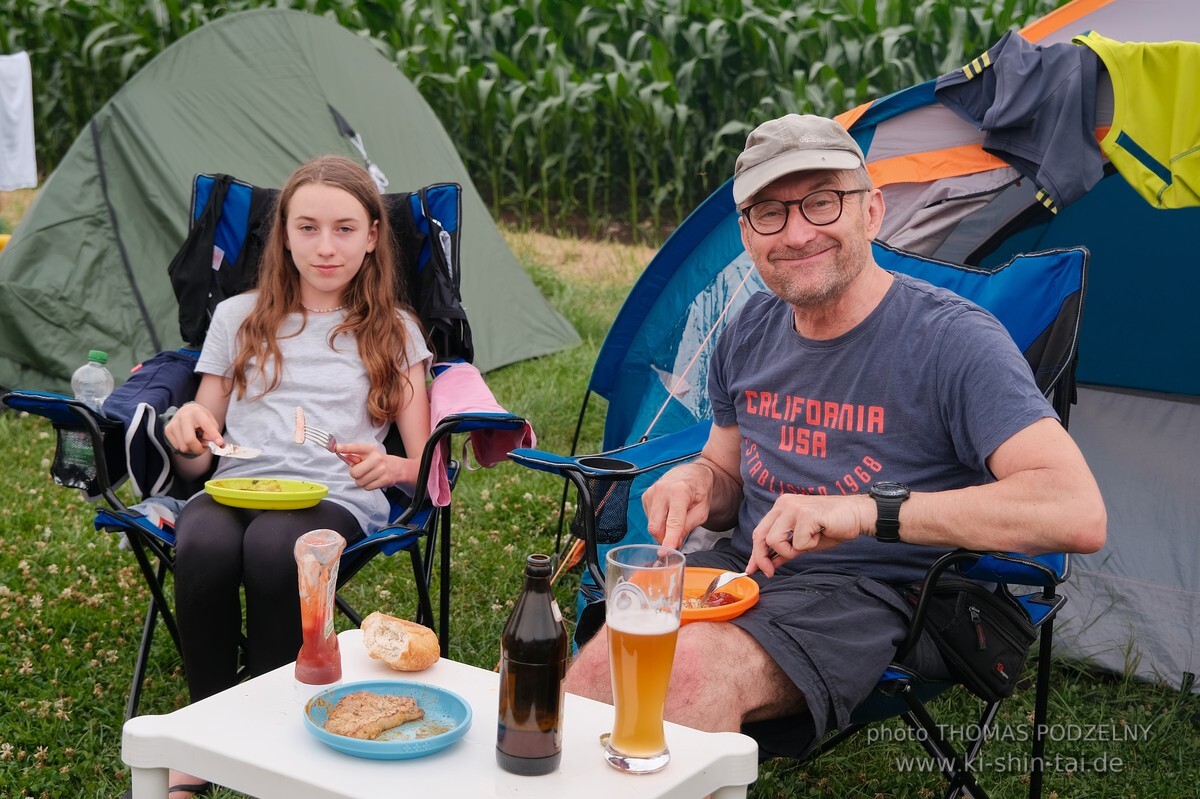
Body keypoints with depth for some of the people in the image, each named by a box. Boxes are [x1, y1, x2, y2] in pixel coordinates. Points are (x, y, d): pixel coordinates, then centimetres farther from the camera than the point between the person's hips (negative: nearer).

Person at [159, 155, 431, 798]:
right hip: (234, 488, 2)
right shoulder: (238, 318, 18)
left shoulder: (394, 332, 14)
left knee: (272, 546, -38)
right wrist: (182, 433, -7)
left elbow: (424, 467, 10)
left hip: (335, 499, -2)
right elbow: (196, 460, 17)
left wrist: (390, 467, -14)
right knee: (203, 547, -35)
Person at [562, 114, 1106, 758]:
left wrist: (870, 510, -31)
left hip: (872, 592, -5)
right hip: (743, 565, 6)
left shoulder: (951, 340, -13)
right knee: (601, 661, -23)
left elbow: (1078, 513, -25)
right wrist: (696, 478, -5)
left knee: (697, 668, -33)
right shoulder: (751, 333, 9)